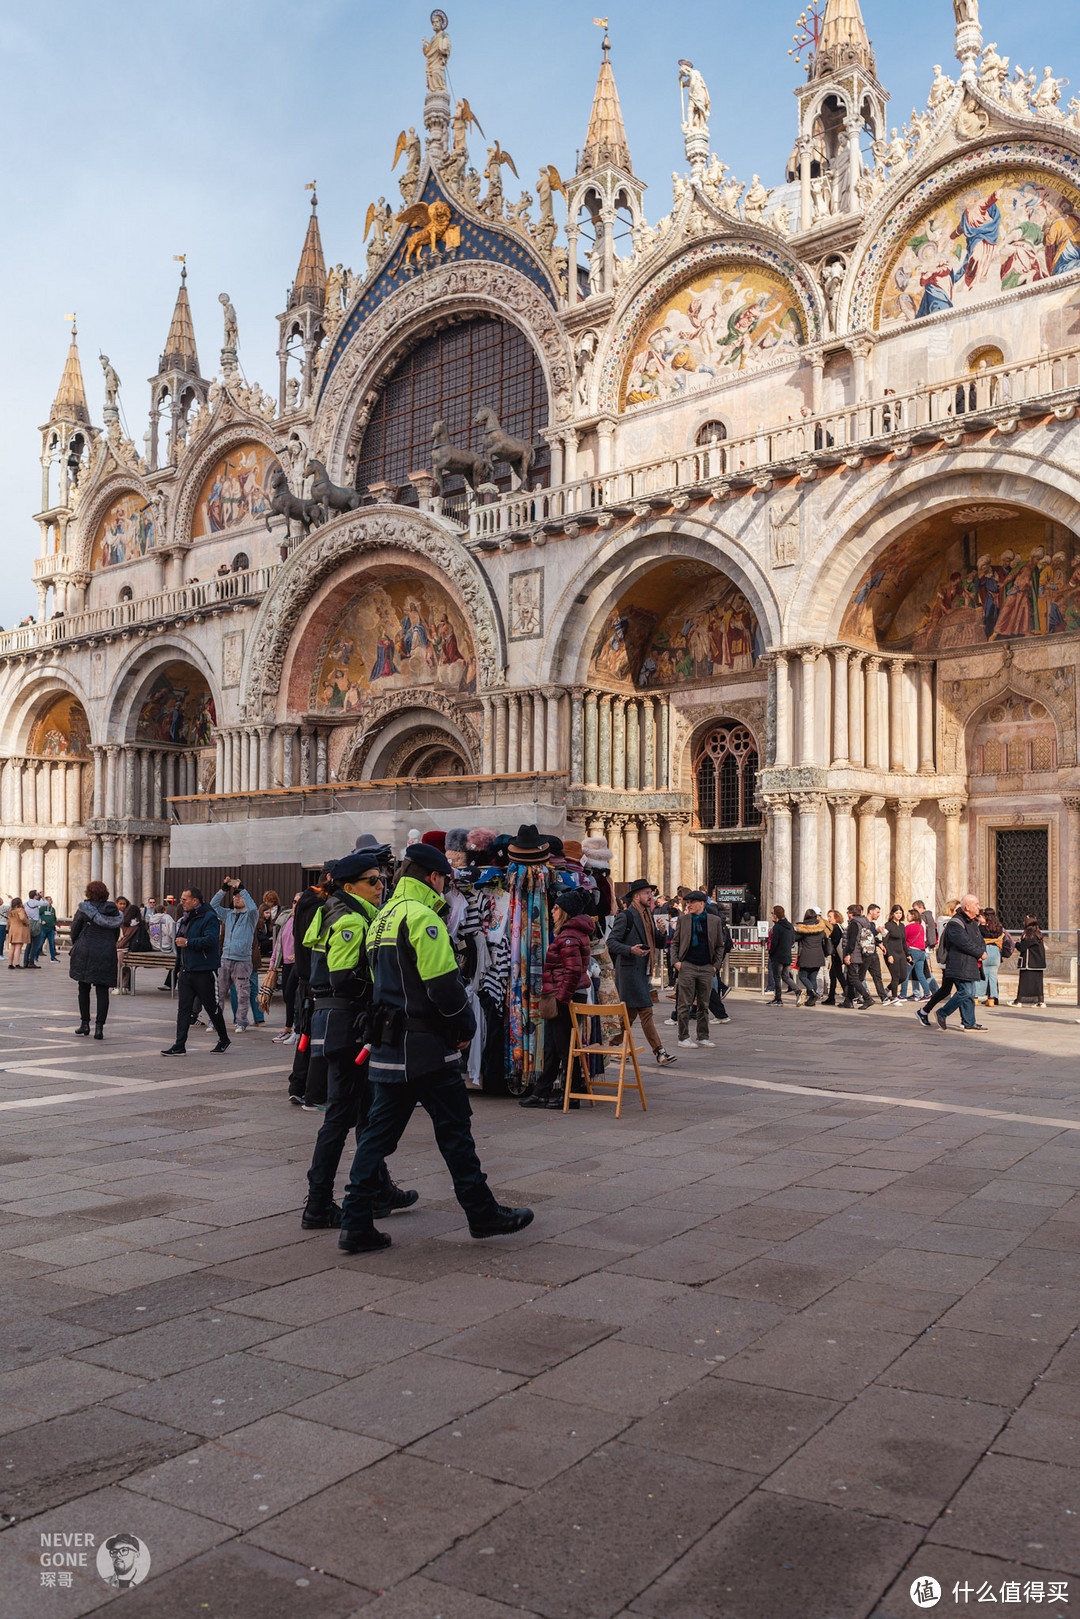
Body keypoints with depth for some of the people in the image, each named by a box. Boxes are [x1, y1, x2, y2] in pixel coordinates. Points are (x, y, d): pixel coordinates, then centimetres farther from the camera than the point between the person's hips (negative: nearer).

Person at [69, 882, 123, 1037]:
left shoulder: (84, 909, -6)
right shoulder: (113, 910, 5)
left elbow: (74, 930, -1)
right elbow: (116, 934, 10)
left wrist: (75, 945, 17)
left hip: (85, 954, -2)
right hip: (107, 955, 2)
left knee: (84, 989, 12)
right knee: (102, 991, 2)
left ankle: (85, 1023, 15)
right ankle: (99, 1027, -3)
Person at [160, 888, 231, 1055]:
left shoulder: (209, 917, -12)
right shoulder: (186, 919, 16)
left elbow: (210, 940, -26)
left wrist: (188, 942, -24)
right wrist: (180, 967, 23)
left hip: (204, 972, -8)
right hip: (187, 971, 8)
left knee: (212, 1008, 3)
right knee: (183, 1008, 3)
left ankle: (224, 1040, 19)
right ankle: (179, 1046, 2)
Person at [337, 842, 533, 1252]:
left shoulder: (381, 919, 16)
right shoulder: (422, 917, -14)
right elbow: (443, 984, -19)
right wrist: (466, 1028, -4)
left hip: (386, 1045, 9)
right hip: (426, 1048, -8)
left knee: (379, 1132, 9)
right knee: (454, 1130, 3)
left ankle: (356, 1225, 9)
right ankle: (483, 1214, 15)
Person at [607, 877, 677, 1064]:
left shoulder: (648, 916, 17)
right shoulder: (625, 916, -8)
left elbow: (659, 944, 18)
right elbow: (611, 942, -11)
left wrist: (661, 933, -2)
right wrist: (630, 950, -25)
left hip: (643, 971, 9)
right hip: (629, 970, -9)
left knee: (630, 1013, 12)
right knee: (646, 1012, -9)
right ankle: (659, 1053, -9)